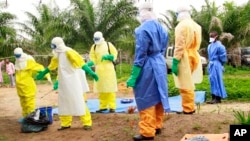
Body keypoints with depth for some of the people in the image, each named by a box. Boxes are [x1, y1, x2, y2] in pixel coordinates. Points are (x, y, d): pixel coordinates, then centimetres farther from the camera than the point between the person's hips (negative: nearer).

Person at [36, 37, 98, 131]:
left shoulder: (68, 52, -18)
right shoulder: (58, 55, 10)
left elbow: (80, 62, -26)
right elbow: (51, 65, 24)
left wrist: (90, 72, -34)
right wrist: (43, 73, 33)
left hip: (74, 81, -9)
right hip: (65, 82, 9)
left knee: (78, 101, -9)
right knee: (64, 102, 12)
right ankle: (66, 123, 22)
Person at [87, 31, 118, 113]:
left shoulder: (108, 44, 3)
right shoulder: (94, 47, 8)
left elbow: (114, 54, 2)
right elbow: (92, 58, 6)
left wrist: (108, 57, -16)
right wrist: (90, 63, -14)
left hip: (108, 69, -3)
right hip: (99, 70, 3)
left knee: (110, 88, -3)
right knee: (101, 88, 7)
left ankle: (112, 107, 2)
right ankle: (103, 106, 17)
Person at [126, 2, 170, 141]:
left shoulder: (143, 29, -16)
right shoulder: (161, 28, 9)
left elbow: (140, 54, -18)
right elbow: (163, 50, 14)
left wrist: (133, 76, -14)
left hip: (148, 67, -8)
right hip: (160, 65, 8)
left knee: (146, 99, 0)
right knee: (158, 96, 15)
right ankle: (157, 126, 27)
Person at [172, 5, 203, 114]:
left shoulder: (182, 25, -12)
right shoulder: (195, 25, 14)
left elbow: (179, 45, -18)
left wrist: (175, 61, -17)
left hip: (184, 57, -9)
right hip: (193, 56, 9)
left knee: (185, 85, -3)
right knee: (188, 84, 17)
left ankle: (188, 109, 2)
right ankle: (190, 107, 24)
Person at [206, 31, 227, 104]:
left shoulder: (219, 46, -13)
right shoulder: (210, 46, 12)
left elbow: (222, 56, -10)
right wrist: (210, 63, 14)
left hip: (216, 65, -8)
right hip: (211, 64, 8)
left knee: (217, 80, -6)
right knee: (212, 80, 9)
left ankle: (218, 98, -2)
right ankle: (214, 97, 15)